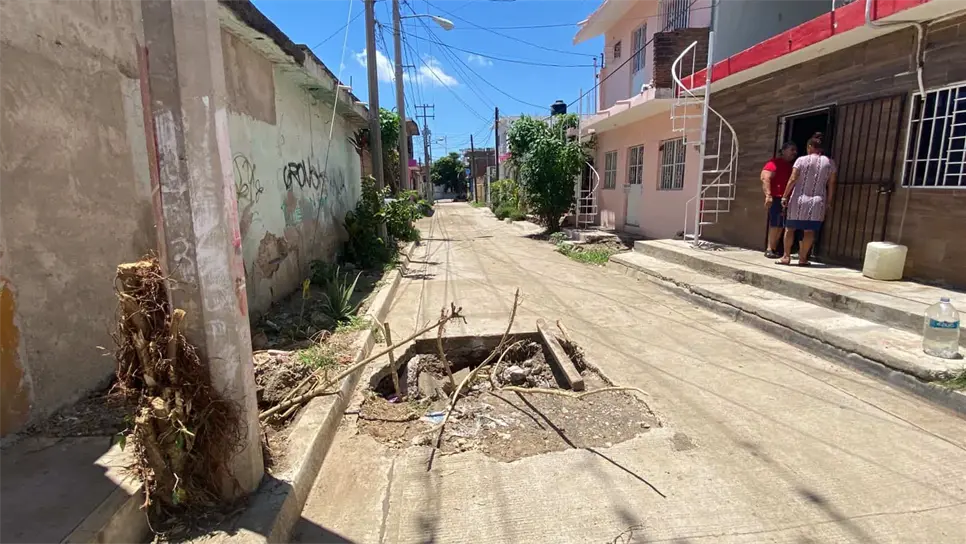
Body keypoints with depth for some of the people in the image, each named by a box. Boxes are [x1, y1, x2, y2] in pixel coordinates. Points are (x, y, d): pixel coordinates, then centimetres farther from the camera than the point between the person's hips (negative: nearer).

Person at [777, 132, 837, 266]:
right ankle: (803, 258, 7)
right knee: (809, 231, 5)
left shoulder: (801, 160, -4)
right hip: (817, 202, 2)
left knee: (790, 228, 7)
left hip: (798, 200, -2)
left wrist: (785, 196, -4)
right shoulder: (829, 163, 5)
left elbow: (793, 180, -9)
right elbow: (831, 184, 6)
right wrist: (829, 202, 12)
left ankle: (786, 256, 6)